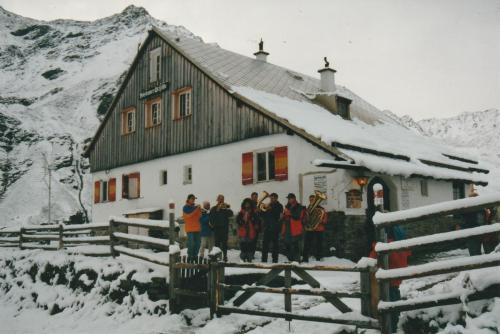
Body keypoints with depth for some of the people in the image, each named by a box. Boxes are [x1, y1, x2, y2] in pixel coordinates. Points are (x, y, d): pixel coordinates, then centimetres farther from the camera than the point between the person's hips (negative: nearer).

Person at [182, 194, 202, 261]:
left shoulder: (195, 207, 12)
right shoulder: (185, 207, -1)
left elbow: (199, 216, 8)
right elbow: (188, 215, -15)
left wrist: (199, 210, -9)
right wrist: (196, 209, -18)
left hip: (196, 227, 5)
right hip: (189, 228, -5)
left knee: (197, 243, 3)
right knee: (191, 243, -10)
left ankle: (195, 256, 13)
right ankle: (190, 256, 1)